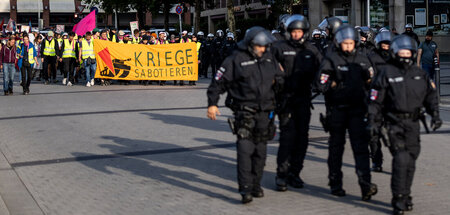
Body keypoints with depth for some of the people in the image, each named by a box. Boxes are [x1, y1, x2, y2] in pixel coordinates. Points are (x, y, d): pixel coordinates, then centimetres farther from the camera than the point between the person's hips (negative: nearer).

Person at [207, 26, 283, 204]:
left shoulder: (269, 59, 11)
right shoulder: (236, 60, -6)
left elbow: (279, 79, 26)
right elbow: (218, 82, -4)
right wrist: (212, 104, -9)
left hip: (265, 112, 5)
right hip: (244, 112, -5)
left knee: (260, 151, 11)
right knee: (245, 149, -14)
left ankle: (256, 185, 24)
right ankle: (245, 189, -13)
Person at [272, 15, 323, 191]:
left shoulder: (312, 50, 11)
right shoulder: (280, 48, 0)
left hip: (303, 99, 4)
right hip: (285, 98, -4)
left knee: (302, 136, 7)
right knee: (288, 135, -10)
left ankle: (294, 172, 17)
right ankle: (282, 174, -3)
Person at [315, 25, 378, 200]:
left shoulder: (362, 60, 9)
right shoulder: (331, 60, -5)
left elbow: (371, 82, 20)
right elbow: (320, 85, -13)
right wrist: (337, 85, -9)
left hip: (357, 108, 2)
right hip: (337, 109, -2)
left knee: (361, 146, -8)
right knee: (336, 147, 9)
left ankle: (365, 185, -13)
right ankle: (335, 184, 20)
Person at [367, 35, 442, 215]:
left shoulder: (419, 74, 10)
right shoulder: (386, 73, -2)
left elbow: (430, 95, 19)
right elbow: (376, 100, -2)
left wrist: (435, 115, 7)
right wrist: (373, 122, -6)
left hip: (413, 122, 5)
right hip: (395, 122, -4)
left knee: (410, 161, 8)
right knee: (401, 159, -14)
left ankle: (405, 195, 22)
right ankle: (399, 199, -8)